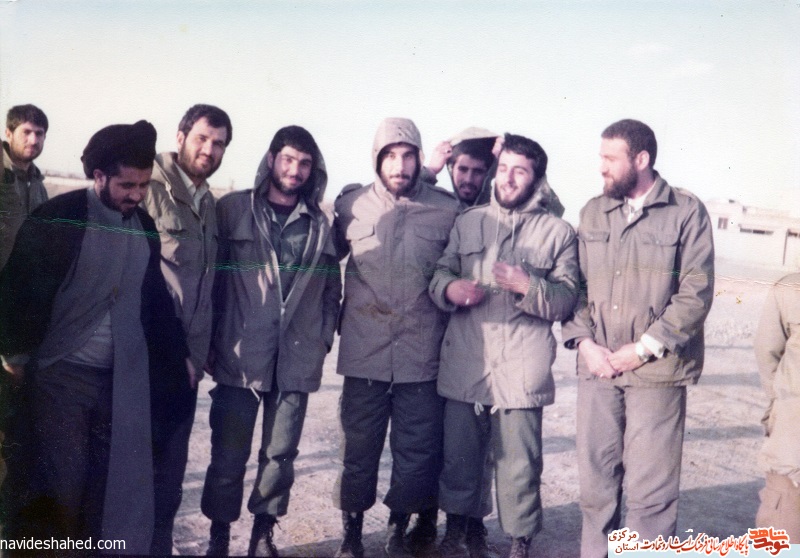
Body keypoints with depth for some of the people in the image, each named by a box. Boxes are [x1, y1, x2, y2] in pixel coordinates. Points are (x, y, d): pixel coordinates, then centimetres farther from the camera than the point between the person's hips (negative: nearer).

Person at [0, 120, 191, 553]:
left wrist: (179, 354, 18)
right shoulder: (59, 218, -8)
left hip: (125, 379, 4)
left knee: (125, 487, 7)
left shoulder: (145, 226, 8)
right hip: (62, 373, -4)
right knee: (61, 485, 1)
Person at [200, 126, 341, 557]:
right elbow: (211, 273, 2)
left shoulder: (320, 223, 11)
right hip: (240, 355, -2)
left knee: (281, 452, 8)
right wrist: (213, 339, -1)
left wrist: (324, 337, 7)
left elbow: (332, 287, 15)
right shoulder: (233, 209, 2)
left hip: (297, 358, 3)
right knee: (229, 453, 3)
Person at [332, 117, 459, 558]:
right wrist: (334, 312, 12)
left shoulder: (447, 209, -1)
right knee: (359, 448, 8)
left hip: (421, 356, 0)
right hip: (364, 353, 0)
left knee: (417, 451, 8)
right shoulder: (351, 205, 1)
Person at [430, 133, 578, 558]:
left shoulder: (559, 232, 4)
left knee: (518, 463, 2)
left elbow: (566, 300, -2)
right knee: (459, 455, 12)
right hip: (464, 364, 3)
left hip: (521, 369, -2)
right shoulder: (468, 222, 12)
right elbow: (438, 272, 11)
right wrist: (449, 288, -11)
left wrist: (528, 286, -19)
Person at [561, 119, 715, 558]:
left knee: (651, 485, 0)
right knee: (595, 478, 11)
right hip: (596, 368, 4)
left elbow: (696, 292, -8)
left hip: (656, 370, -4)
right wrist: (584, 343, -5)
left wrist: (643, 348, -12)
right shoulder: (593, 212, 11)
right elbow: (575, 285, 9)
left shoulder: (686, 212, -2)